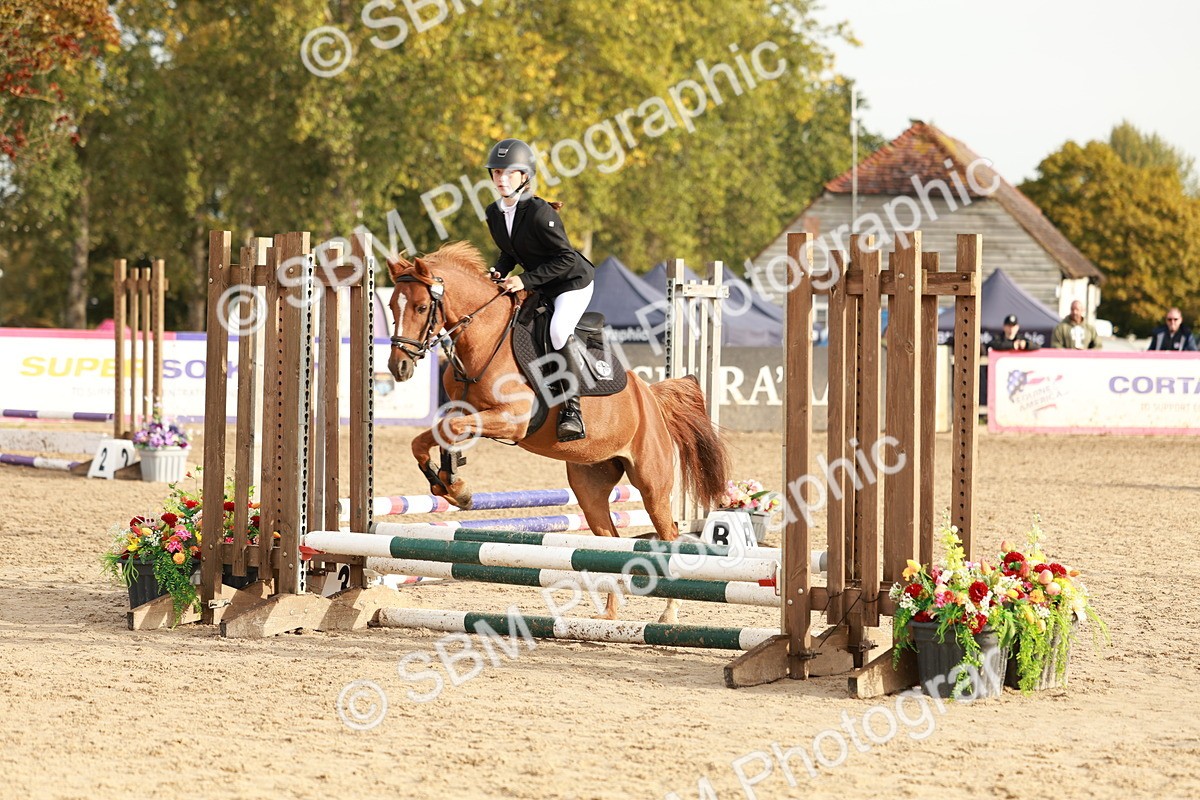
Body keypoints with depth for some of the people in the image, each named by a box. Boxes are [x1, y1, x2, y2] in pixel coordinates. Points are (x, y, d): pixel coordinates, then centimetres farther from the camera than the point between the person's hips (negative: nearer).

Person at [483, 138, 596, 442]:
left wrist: (525, 279, -28)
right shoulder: (494, 214, -2)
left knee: (559, 329, -32)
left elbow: (566, 258, -24)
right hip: (537, 288, 9)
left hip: (573, 282, -9)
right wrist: (499, 272, -8)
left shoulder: (540, 213, -26)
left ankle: (572, 409, -25)